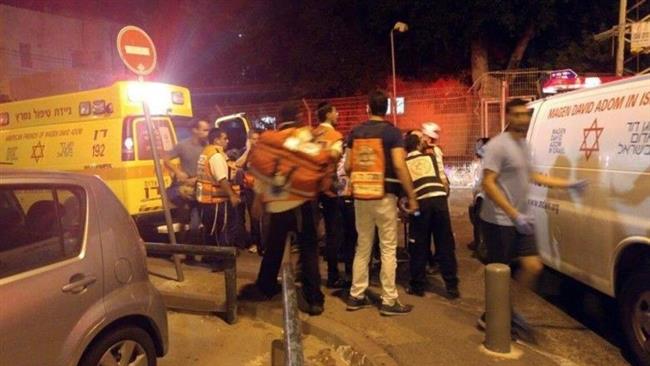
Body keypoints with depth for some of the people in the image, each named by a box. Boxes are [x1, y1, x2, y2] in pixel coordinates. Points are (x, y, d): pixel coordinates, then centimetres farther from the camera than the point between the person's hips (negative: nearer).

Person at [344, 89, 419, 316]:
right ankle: (389, 301, 9)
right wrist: (412, 196, -10)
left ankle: (356, 296, 21)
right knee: (388, 248, 4)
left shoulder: (355, 132, 6)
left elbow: (347, 166, 8)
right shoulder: (392, 132, -6)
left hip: (360, 196, 5)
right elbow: (399, 166, -15)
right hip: (384, 196, -4)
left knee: (362, 246, 14)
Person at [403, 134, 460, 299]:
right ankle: (452, 287, 11)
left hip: (420, 202, -1)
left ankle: (418, 285, 17)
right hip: (439, 199, 1)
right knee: (445, 244, 7)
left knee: (419, 246, 9)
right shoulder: (431, 157, 18)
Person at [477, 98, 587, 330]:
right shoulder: (498, 145, -16)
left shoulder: (523, 144, 12)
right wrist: (514, 215, -27)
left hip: (519, 220, 8)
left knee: (533, 267, 7)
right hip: (498, 222, -8)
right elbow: (488, 184, -22)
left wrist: (569, 185, 23)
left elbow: (531, 176, 24)